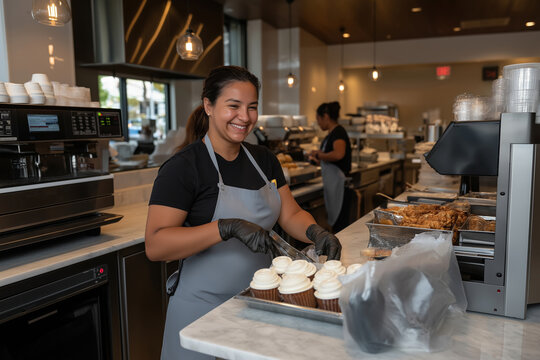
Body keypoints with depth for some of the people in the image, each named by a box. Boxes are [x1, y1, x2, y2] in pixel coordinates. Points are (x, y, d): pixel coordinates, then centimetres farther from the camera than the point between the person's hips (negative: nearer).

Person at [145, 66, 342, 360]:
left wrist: (314, 231, -16)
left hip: (259, 301, 6)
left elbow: (291, 214, 5)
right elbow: (155, 245, -23)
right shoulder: (183, 167, -16)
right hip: (204, 309, -6)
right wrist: (228, 228, -33)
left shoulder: (263, 159, 4)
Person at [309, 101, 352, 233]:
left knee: (340, 224, -4)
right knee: (334, 222, 16)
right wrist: (318, 159, 31)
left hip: (339, 183, -10)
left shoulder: (338, 132, -14)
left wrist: (319, 154, -18)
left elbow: (338, 154, -33)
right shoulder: (331, 133, 14)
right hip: (331, 183, 10)